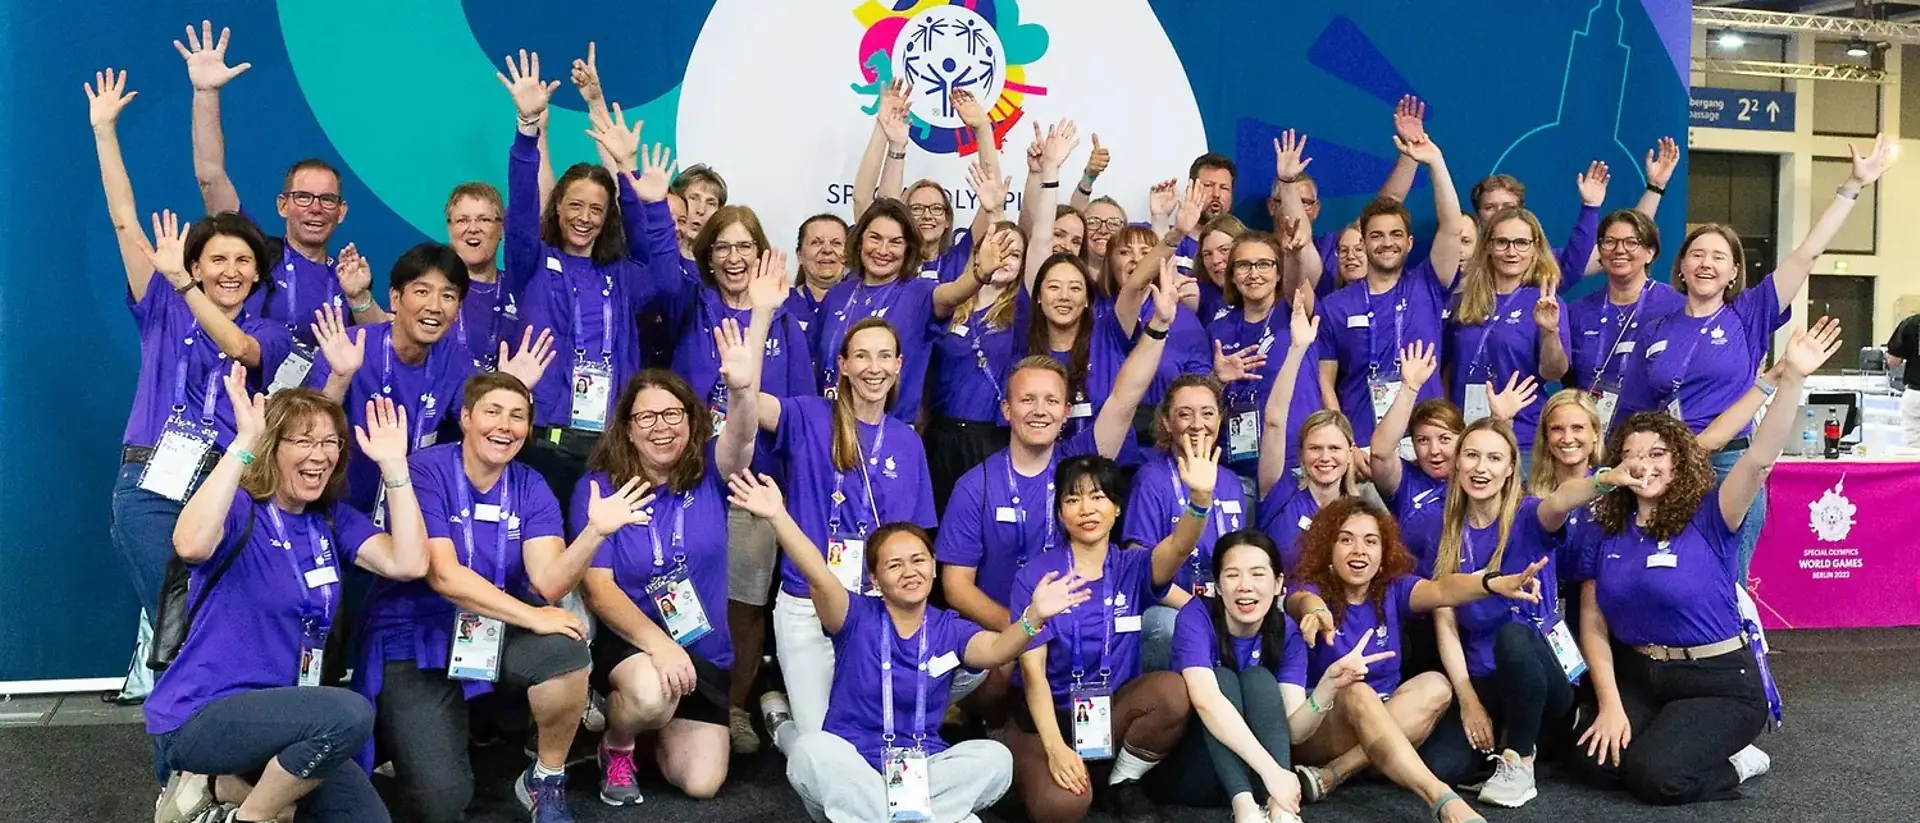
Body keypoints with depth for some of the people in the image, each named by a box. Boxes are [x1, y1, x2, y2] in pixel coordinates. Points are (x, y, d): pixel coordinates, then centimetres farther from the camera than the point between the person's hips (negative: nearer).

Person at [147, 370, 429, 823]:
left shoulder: (333, 521, 6)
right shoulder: (240, 510, -12)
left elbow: (409, 564, -9)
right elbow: (191, 546, -36)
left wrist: (393, 465, -12)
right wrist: (243, 442, -34)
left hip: (277, 715, 7)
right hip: (198, 718, -7)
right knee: (350, 713, -31)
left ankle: (230, 785, 12)